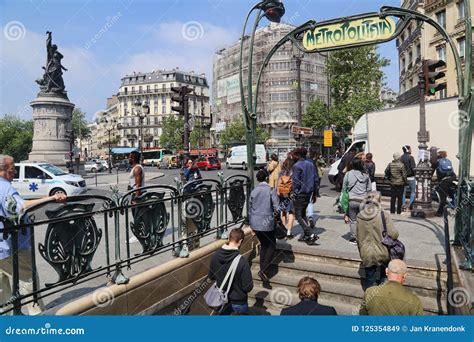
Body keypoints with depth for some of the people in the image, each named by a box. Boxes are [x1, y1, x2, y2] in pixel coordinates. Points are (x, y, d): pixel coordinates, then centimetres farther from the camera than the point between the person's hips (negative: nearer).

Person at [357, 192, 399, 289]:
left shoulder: (359, 216, -4)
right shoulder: (384, 215, -15)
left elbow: (358, 238, 5)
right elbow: (393, 234, -17)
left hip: (366, 254, 2)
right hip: (382, 253, -2)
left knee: (369, 279, 14)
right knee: (382, 278, 20)